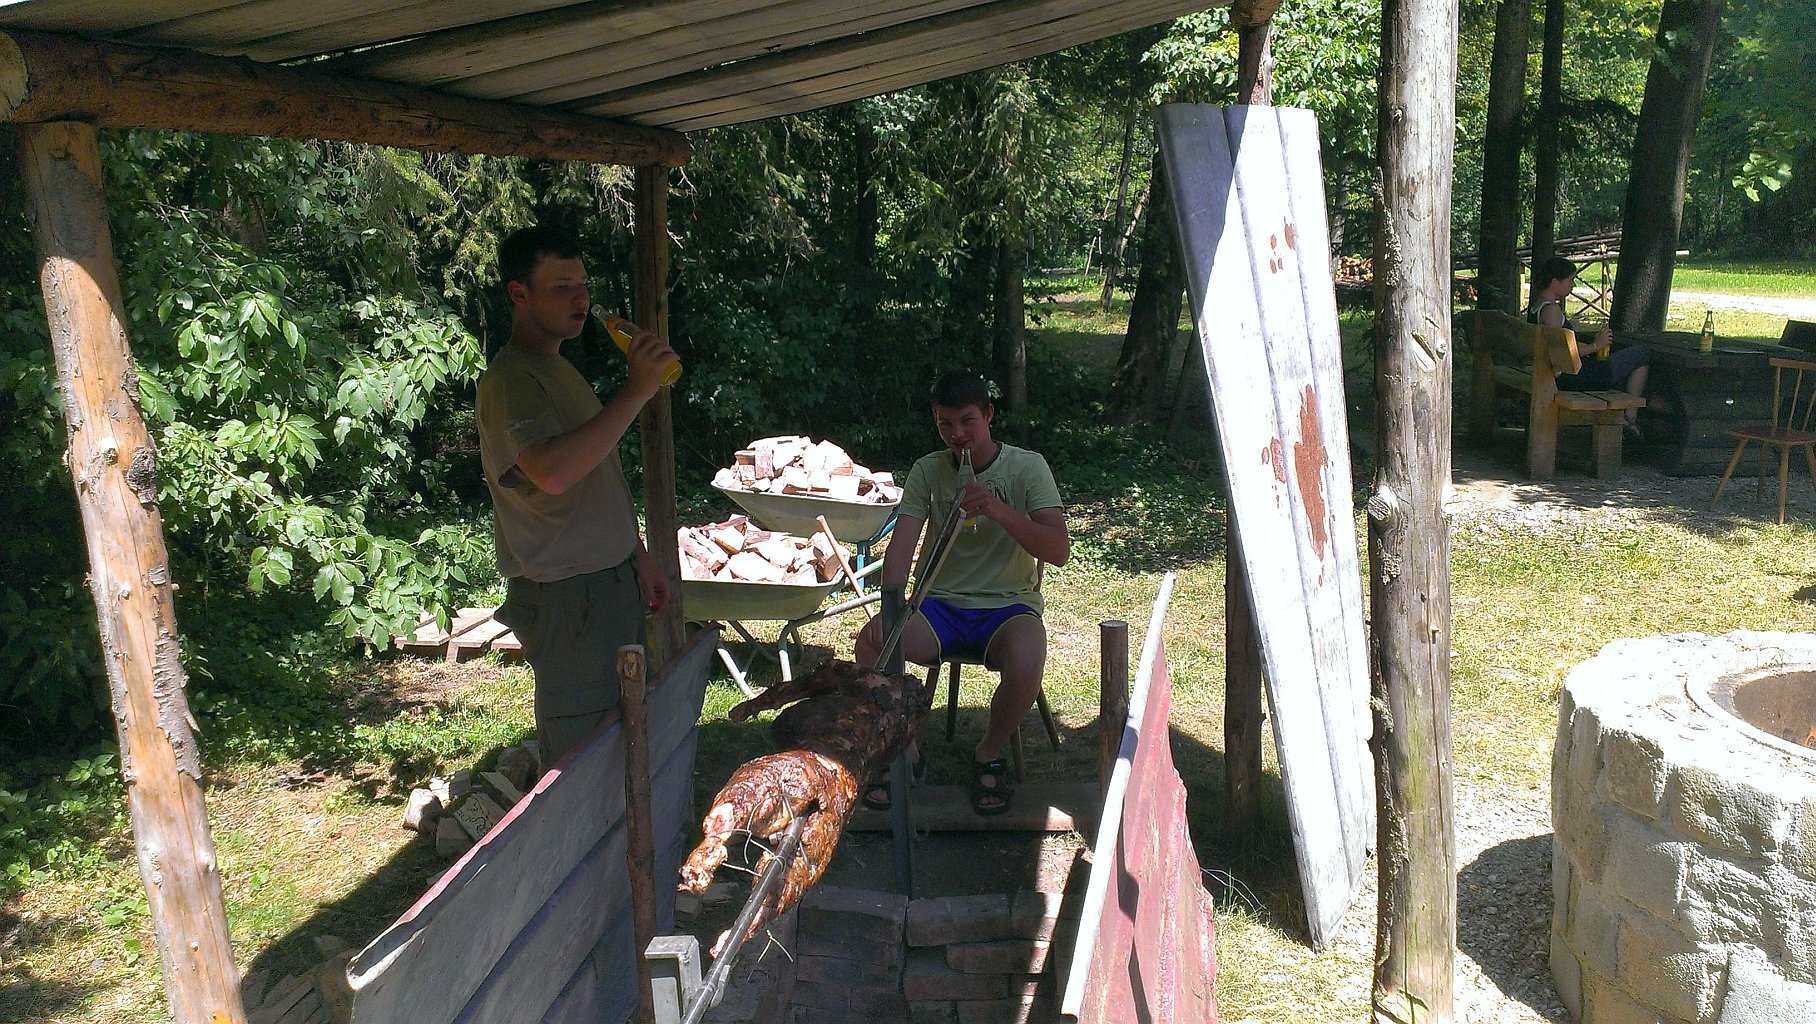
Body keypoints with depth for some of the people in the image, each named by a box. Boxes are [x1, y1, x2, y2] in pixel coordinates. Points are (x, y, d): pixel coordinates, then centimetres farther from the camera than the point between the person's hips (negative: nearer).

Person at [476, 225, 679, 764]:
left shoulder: (559, 368, 15)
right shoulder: (510, 379, -17)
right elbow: (553, 471, -36)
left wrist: (639, 559, 19)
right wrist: (637, 390, -33)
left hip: (611, 580, 10)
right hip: (568, 595, -10)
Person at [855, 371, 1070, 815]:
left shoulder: (1027, 467, -4)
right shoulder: (927, 472, 3)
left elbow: (1059, 551, -13)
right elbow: (901, 545, -7)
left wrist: (1001, 512, -27)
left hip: (1009, 604, -2)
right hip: (942, 604, 2)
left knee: (1025, 664, -35)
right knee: (869, 642, -24)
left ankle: (989, 754, -4)